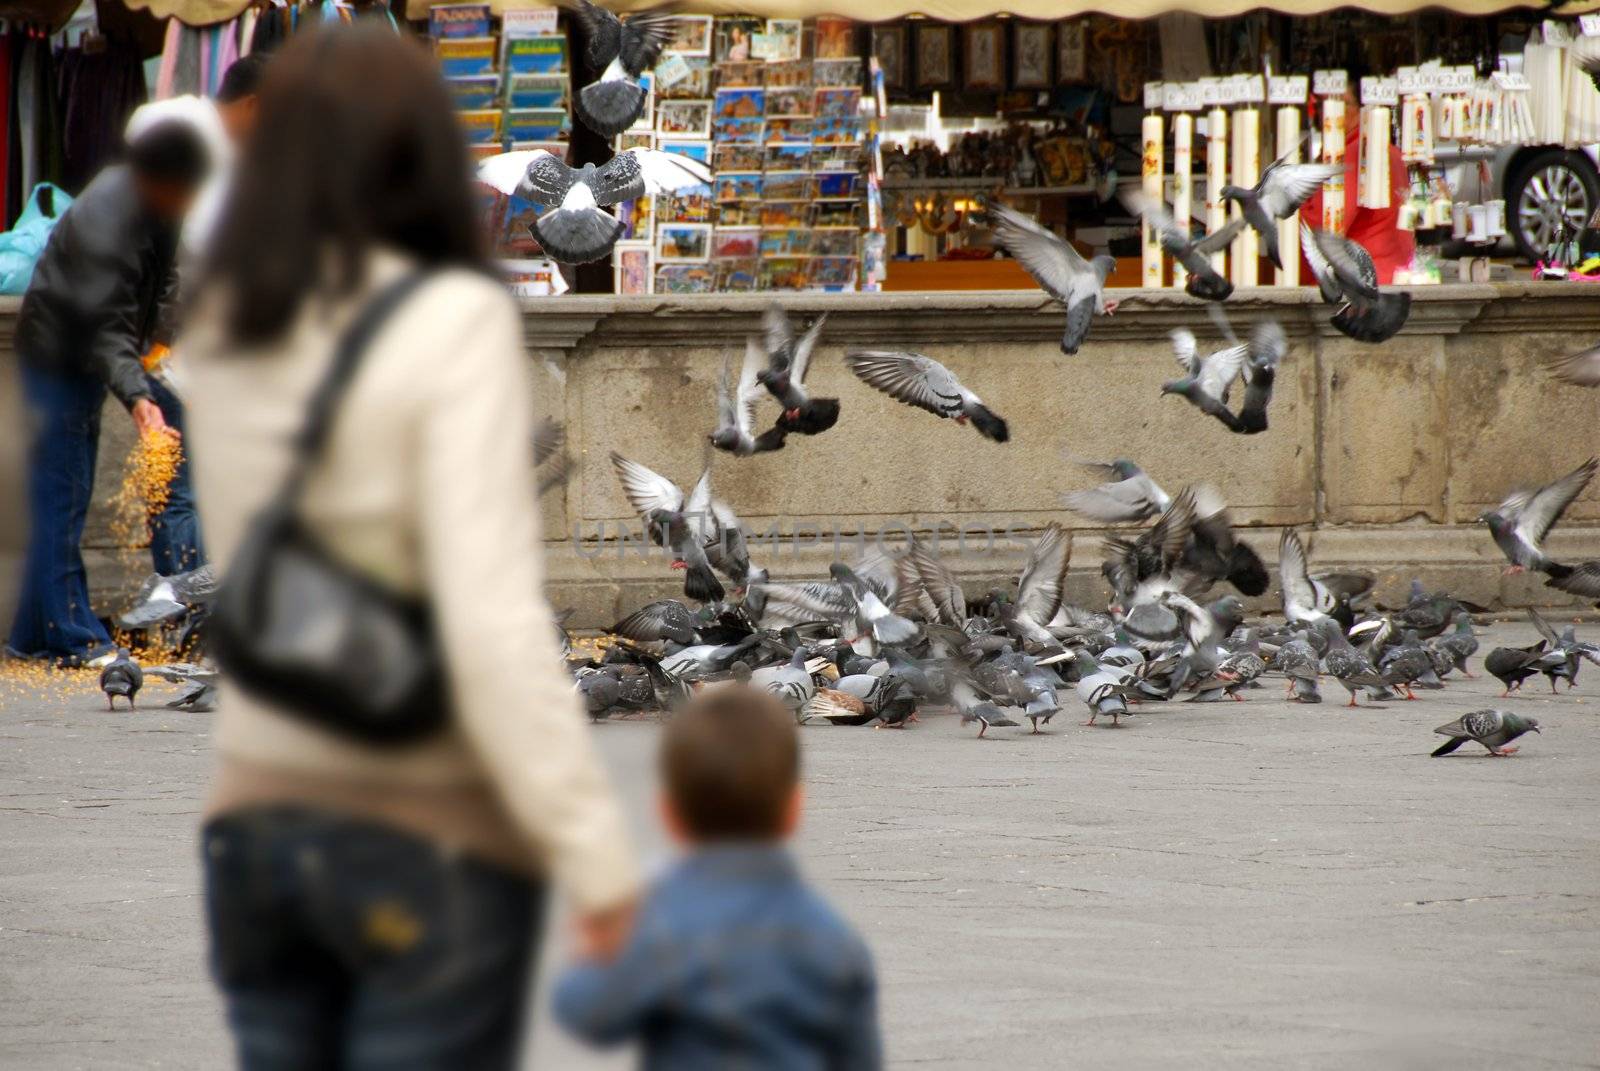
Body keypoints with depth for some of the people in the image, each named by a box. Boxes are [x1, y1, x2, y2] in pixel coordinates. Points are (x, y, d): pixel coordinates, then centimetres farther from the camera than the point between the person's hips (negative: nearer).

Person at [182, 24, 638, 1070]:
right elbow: (493, 618, -20)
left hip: (256, 817, 5)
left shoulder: (223, 330, 4)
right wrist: (591, 846, -17)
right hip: (432, 833, -5)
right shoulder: (454, 324, -13)